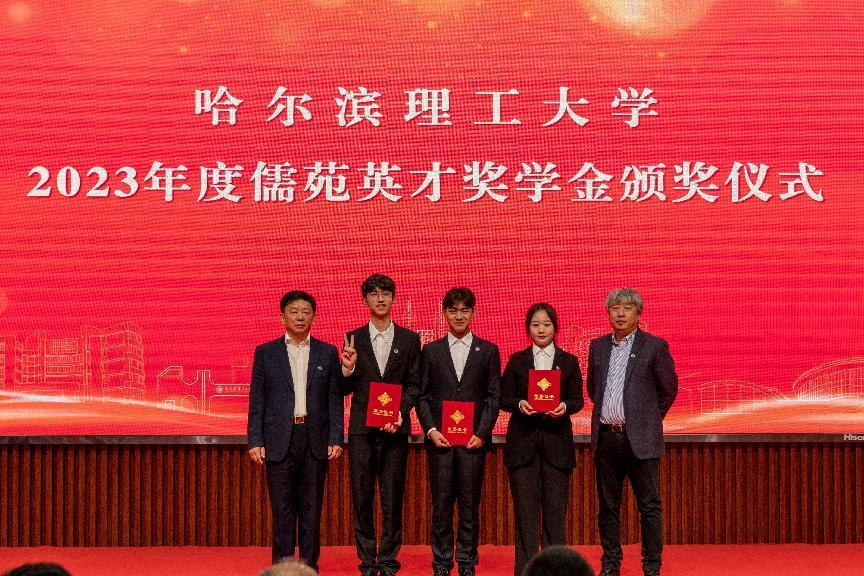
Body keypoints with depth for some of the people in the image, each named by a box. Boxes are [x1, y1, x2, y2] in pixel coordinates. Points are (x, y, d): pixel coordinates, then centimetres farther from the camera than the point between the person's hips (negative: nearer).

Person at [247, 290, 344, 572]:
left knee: (312, 509, 5)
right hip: (279, 440, -1)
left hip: (315, 440, 1)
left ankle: (309, 566, 13)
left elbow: (335, 399, 6)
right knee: (282, 509, 1)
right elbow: (257, 401, 4)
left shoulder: (327, 353, 7)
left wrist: (336, 439, -2)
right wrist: (255, 441, -4)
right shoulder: (265, 352, 5)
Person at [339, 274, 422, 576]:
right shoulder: (354, 339, 8)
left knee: (393, 497, 1)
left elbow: (414, 384, 5)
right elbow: (347, 389, 8)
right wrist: (348, 369, -12)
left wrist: (401, 411, -10)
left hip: (395, 426, 0)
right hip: (362, 427, 0)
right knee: (362, 497, 2)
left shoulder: (409, 339, 7)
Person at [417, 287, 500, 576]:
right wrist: (431, 430, -6)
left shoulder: (488, 351, 7)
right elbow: (422, 396, 7)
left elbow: (493, 396, 4)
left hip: (474, 439, 0)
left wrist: (482, 433, -6)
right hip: (439, 438, 0)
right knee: (441, 503, 2)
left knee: (470, 504, 3)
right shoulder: (431, 351, 9)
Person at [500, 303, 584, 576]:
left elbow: (578, 400, 6)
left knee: (556, 507, 2)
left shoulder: (569, 361, 8)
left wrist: (565, 407, -15)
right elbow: (503, 398, 5)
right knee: (525, 507, 0)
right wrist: (520, 404, -15)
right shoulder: (517, 360, 7)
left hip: (557, 440, 0)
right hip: (523, 441, 0)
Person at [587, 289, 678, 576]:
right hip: (606, 436, 4)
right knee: (608, 506, 10)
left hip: (640, 438, -4)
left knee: (649, 506, 0)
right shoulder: (598, 346, 11)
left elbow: (669, 389, 6)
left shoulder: (654, 346, -2)